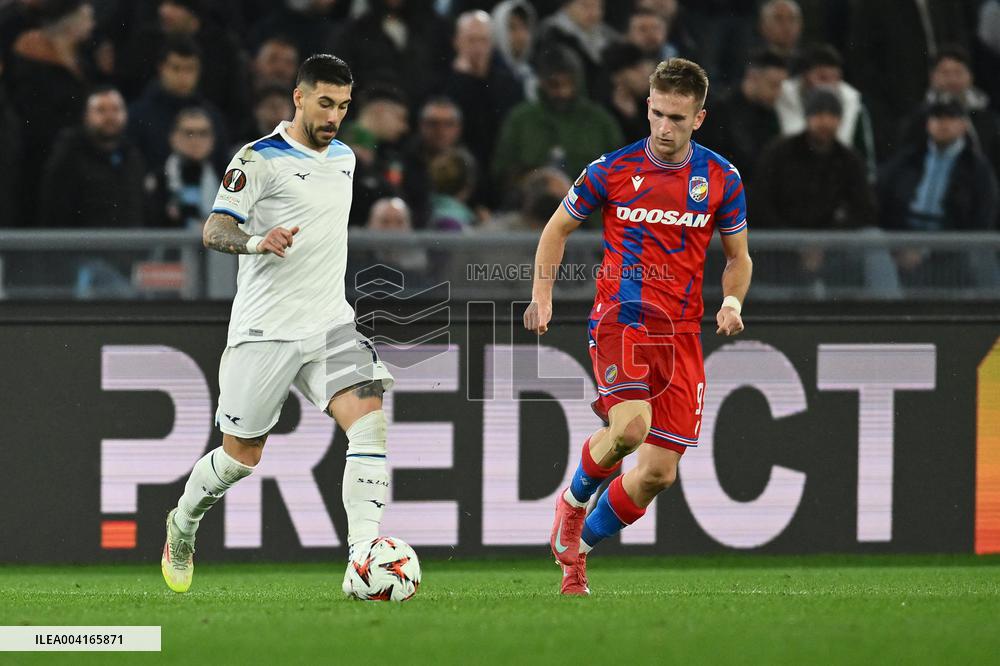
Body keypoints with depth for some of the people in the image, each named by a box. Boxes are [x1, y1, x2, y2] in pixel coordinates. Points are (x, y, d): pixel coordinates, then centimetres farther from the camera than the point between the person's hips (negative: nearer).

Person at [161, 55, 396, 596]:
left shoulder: (343, 157, 13)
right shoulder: (260, 159, -9)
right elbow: (213, 230, -14)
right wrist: (257, 241, -33)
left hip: (330, 326, 5)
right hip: (265, 328, -5)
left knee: (370, 420, -18)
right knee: (241, 456, 5)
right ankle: (183, 524, 36)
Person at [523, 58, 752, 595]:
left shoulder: (721, 179, 3)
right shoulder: (612, 169, -2)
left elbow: (737, 257, 15)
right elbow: (558, 229, 12)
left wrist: (731, 303, -5)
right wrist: (542, 297, 0)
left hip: (681, 331, 3)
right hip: (619, 316, -3)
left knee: (658, 473, -1)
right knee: (631, 425, -30)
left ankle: (577, 549, 22)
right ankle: (574, 500, 2)